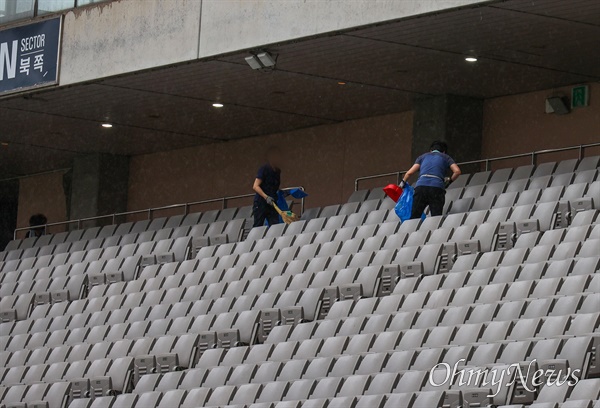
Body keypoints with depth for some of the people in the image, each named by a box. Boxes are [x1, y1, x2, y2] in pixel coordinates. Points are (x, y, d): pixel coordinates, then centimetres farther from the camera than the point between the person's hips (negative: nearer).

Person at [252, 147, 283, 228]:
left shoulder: (277, 171, 13)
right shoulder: (264, 169, -9)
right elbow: (255, 186, -17)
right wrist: (266, 197, -27)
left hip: (272, 205, 6)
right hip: (261, 203, -6)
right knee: (257, 228, -4)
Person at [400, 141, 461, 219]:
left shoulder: (423, 157, 26)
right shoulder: (446, 157, 23)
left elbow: (410, 172, 16)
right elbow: (457, 171, 7)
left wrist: (403, 182, 34)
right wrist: (449, 181, 24)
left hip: (421, 186, 2)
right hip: (437, 188, -2)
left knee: (413, 218, 0)